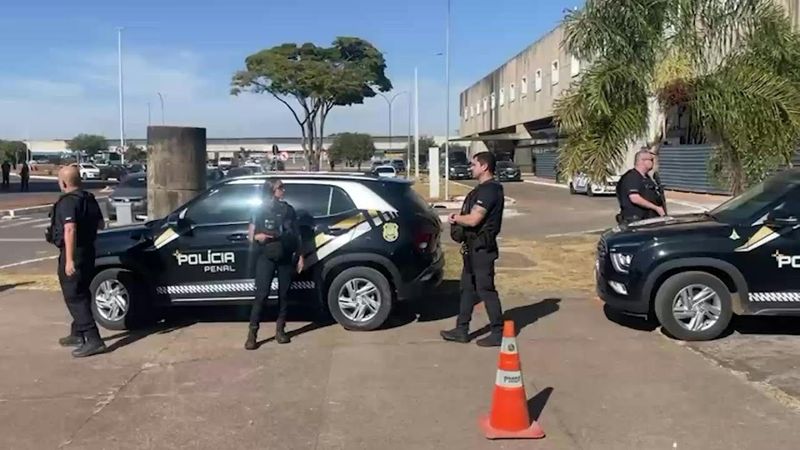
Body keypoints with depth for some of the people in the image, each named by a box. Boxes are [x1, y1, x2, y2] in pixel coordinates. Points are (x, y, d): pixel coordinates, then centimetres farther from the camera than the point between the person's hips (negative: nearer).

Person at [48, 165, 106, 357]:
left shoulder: (67, 202, -17)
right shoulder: (89, 198, 9)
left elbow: (70, 230, -28)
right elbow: (100, 225, 17)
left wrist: (69, 259, -31)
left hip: (73, 253, -9)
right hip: (88, 250, 9)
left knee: (74, 297, -6)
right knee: (81, 294, 19)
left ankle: (93, 340, -13)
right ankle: (78, 334, 31)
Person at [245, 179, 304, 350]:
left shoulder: (288, 210, 10)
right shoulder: (260, 211, 2)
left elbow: (296, 235, 13)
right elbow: (250, 235, 5)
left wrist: (300, 255, 7)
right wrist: (258, 237, -17)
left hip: (286, 257, 3)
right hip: (266, 257, -3)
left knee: (283, 294, 7)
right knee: (261, 294, -9)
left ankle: (280, 330, 17)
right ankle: (252, 333, -7)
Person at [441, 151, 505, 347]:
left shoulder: (489, 190, -19)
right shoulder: (483, 189, 15)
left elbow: (473, 219, -26)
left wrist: (455, 218, -8)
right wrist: (459, 218, 2)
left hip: (482, 248, -11)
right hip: (473, 247, 11)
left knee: (486, 290, -3)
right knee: (468, 288, 14)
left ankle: (498, 333, 7)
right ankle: (461, 330, 22)